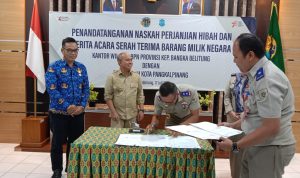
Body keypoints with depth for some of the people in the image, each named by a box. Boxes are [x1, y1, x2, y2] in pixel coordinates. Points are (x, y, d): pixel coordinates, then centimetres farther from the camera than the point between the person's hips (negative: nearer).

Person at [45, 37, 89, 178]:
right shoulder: (54, 67, -7)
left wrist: (82, 106, -8)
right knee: (58, 142, 8)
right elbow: (52, 89, -15)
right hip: (59, 113, -4)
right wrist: (67, 106, -19)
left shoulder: (81, 68, 7)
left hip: (78, 113, 4)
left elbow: (86, 88, 6)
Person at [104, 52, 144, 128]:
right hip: (117, 115, -2)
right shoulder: (112, 77, -4)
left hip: (132, 115, 3)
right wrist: (113, 112, -9)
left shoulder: (136, 77, 4)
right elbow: (108, 96, -4)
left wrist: (141, 110, 3)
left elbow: (140, 95, 8)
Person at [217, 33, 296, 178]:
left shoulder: (267, 79, -24)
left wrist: (235, 146, -22)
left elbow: (270, 128, -26)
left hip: (270, 147, -8)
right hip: (256, 145, 8)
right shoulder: (257, 74, 5)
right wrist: (232, 126, 13)